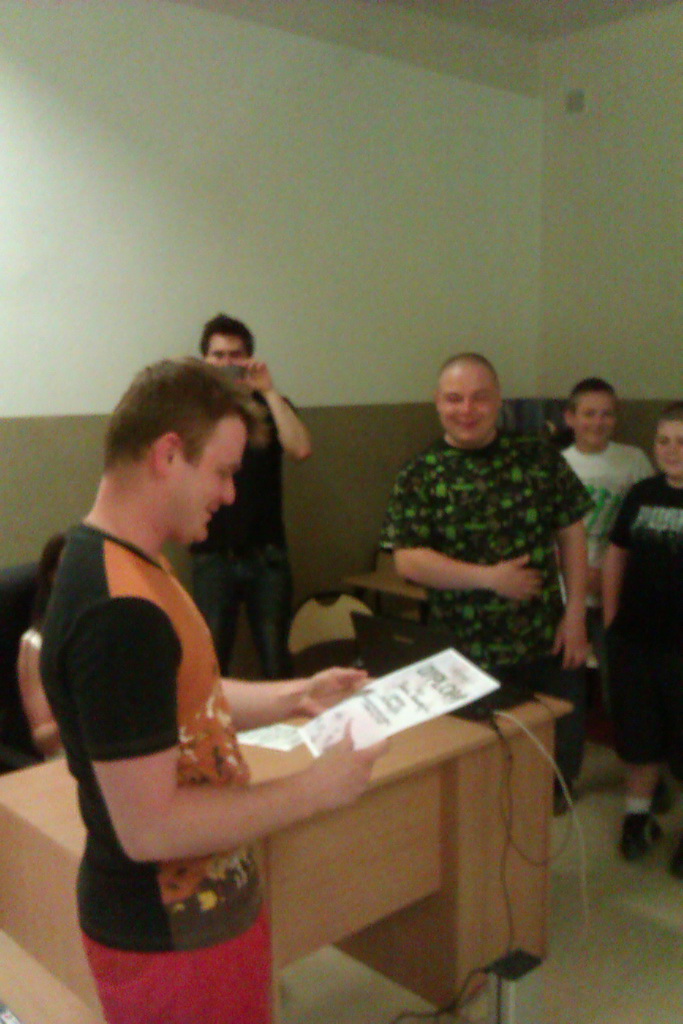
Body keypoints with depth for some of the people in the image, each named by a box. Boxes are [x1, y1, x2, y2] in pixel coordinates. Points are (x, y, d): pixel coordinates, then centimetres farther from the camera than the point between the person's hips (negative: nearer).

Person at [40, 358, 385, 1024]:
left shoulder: (119, 563, 2)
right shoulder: (120, 613, -31)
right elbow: (149, 826, -29)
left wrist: (292, 698, 3)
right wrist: (315, 789, -21)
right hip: (172, 935, -9)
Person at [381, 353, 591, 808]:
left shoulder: (540, 458, 2)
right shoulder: (420, 477, -5)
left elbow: (572, 534, 5)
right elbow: (407, 559, -11)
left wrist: (575, 613, -1)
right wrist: (489, 577, -17)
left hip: (549, 644, 3)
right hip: (468, 656, -2)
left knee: (563, 755, 15)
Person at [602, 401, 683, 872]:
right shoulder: (643, 494, 3)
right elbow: (617, 554, 11)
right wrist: (611, 616, 7)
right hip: (635, 637, 4)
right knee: (639, 732, 17)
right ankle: (638, 814, 35)